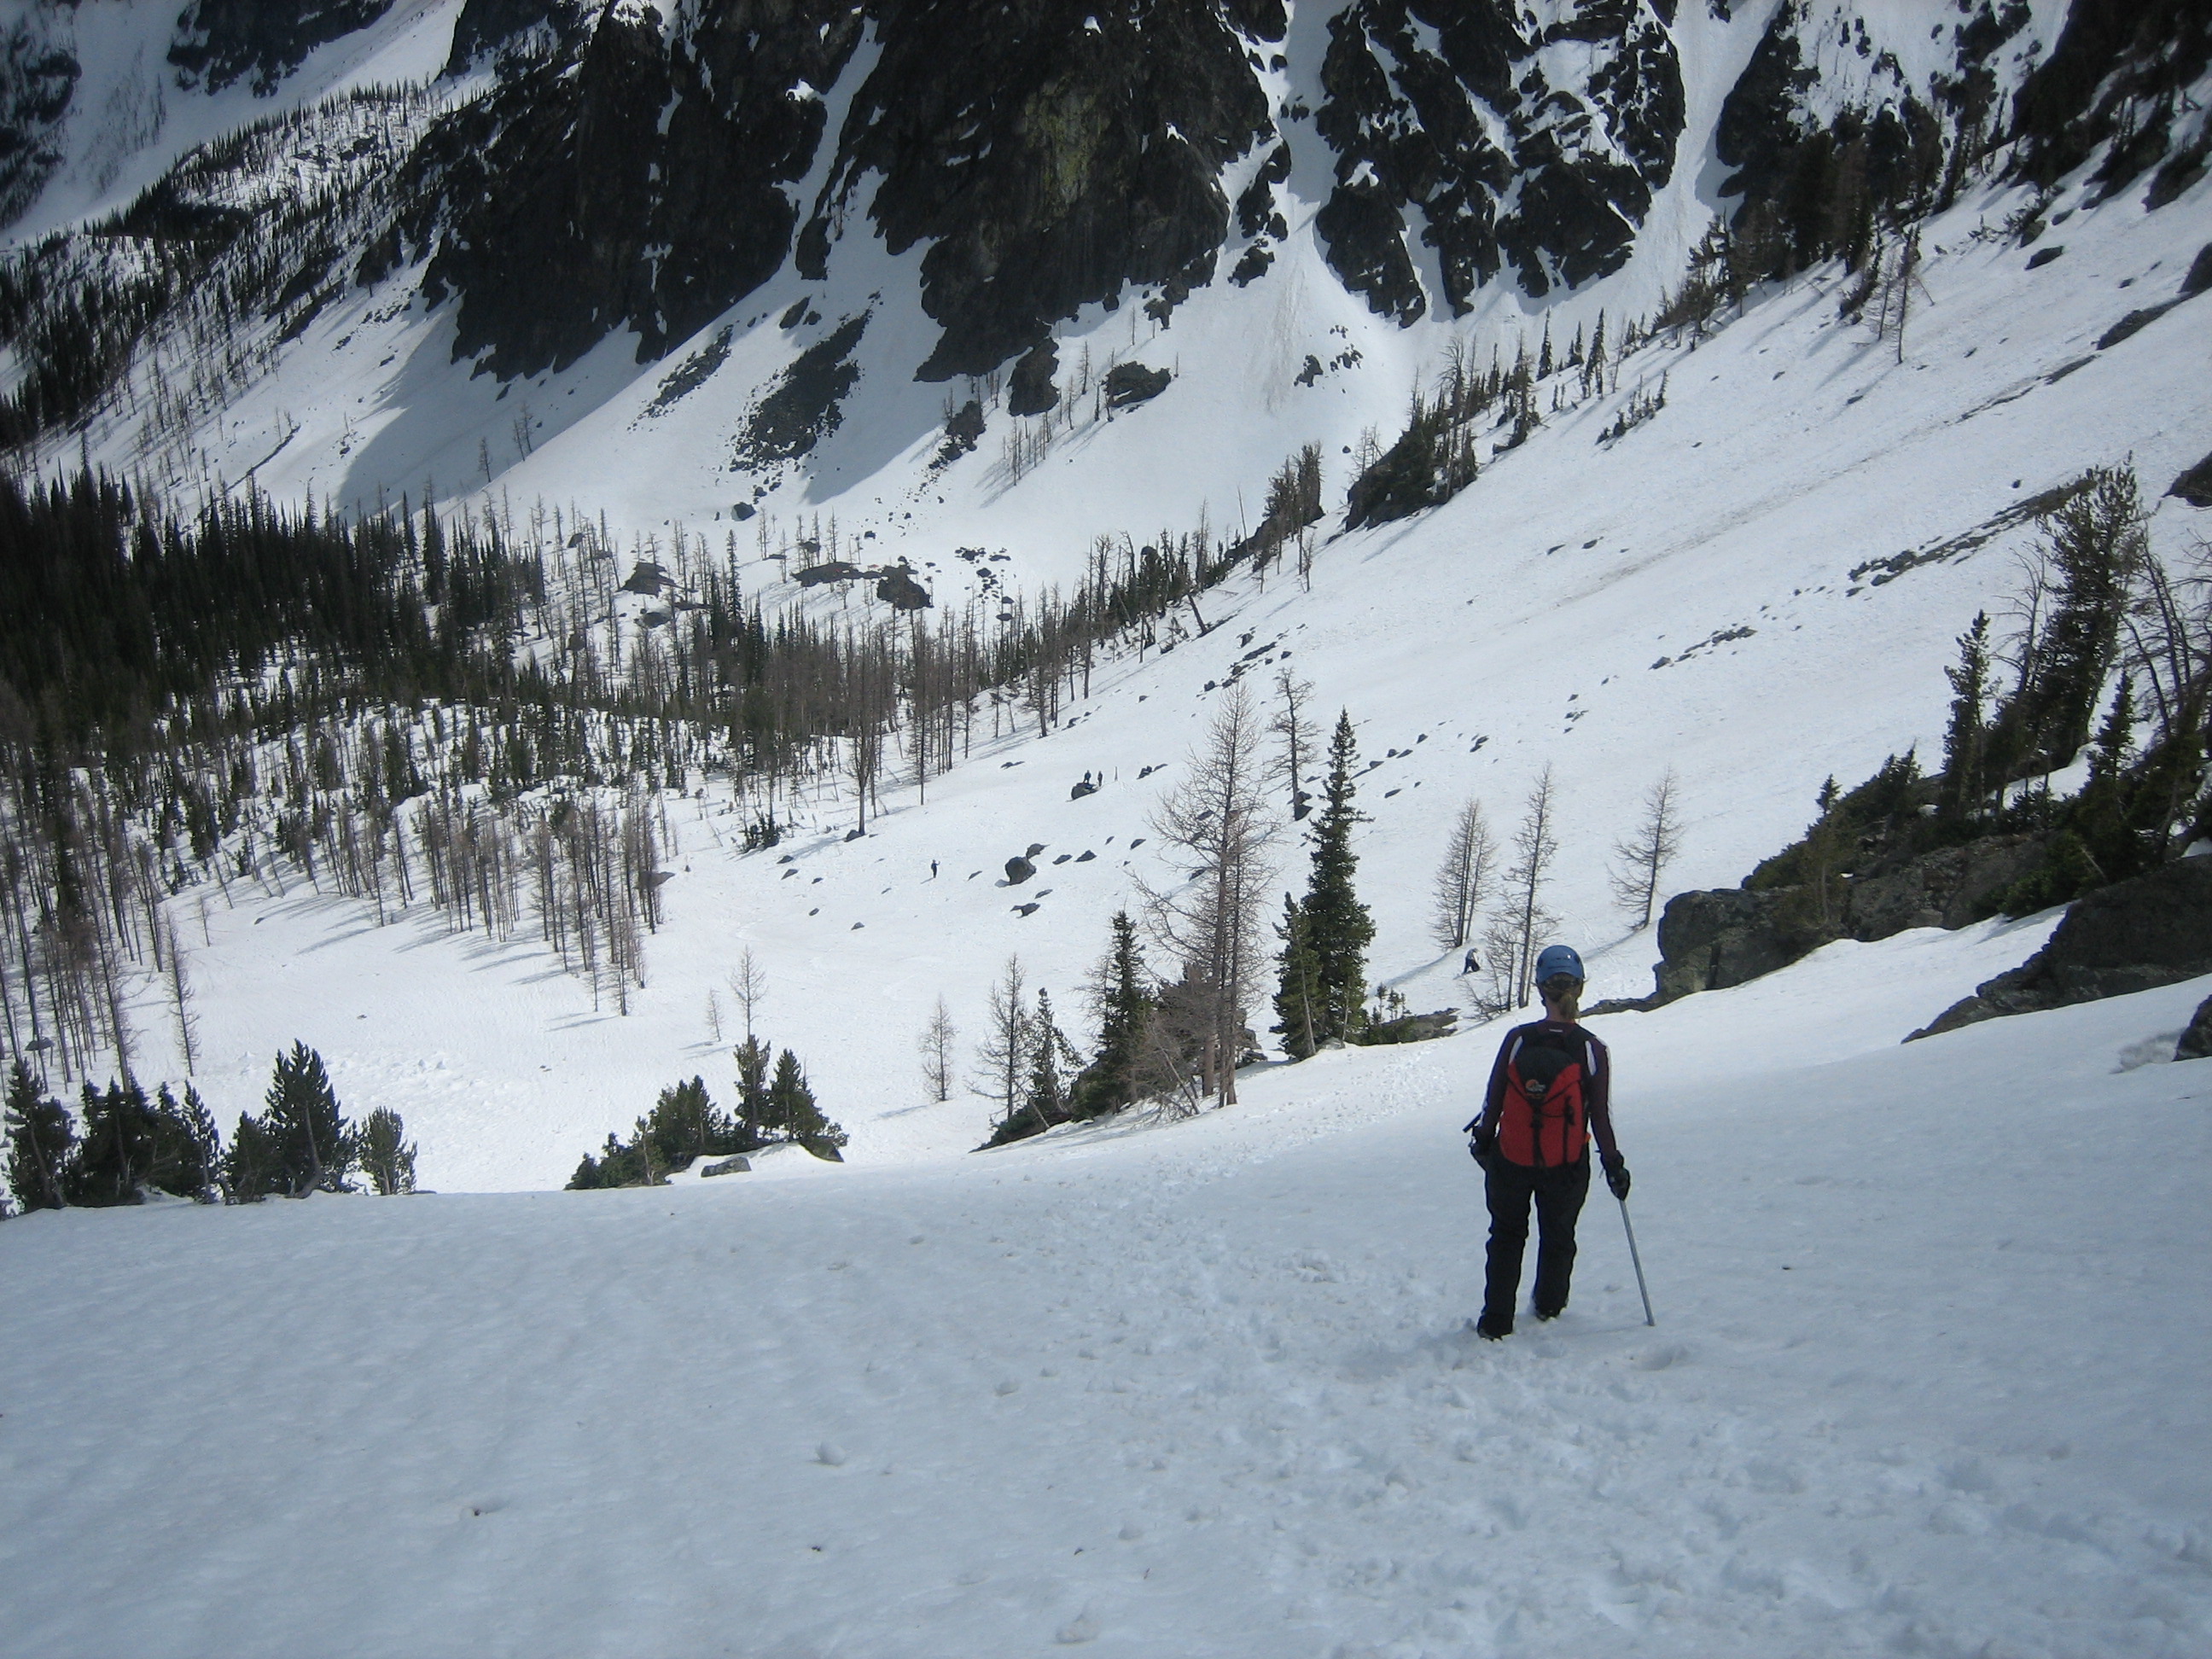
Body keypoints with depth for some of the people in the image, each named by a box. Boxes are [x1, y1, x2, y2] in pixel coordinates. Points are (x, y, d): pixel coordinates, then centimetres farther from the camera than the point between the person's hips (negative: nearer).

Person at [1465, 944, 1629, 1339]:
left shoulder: (1517, 1040, -13)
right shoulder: (1591, 1050, -14)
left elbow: (1493, 1099, -6)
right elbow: (1601, 1115, -10)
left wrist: (1482, 1140, 11)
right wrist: (1613, 1164, 3)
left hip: (1510, 1160, 0)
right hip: (1566, 1167, 0)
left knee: (1507, 1236, 20)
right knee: (1558, 1237, 24)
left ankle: (1496, 1321, 19)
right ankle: (1549, 1306, 43)